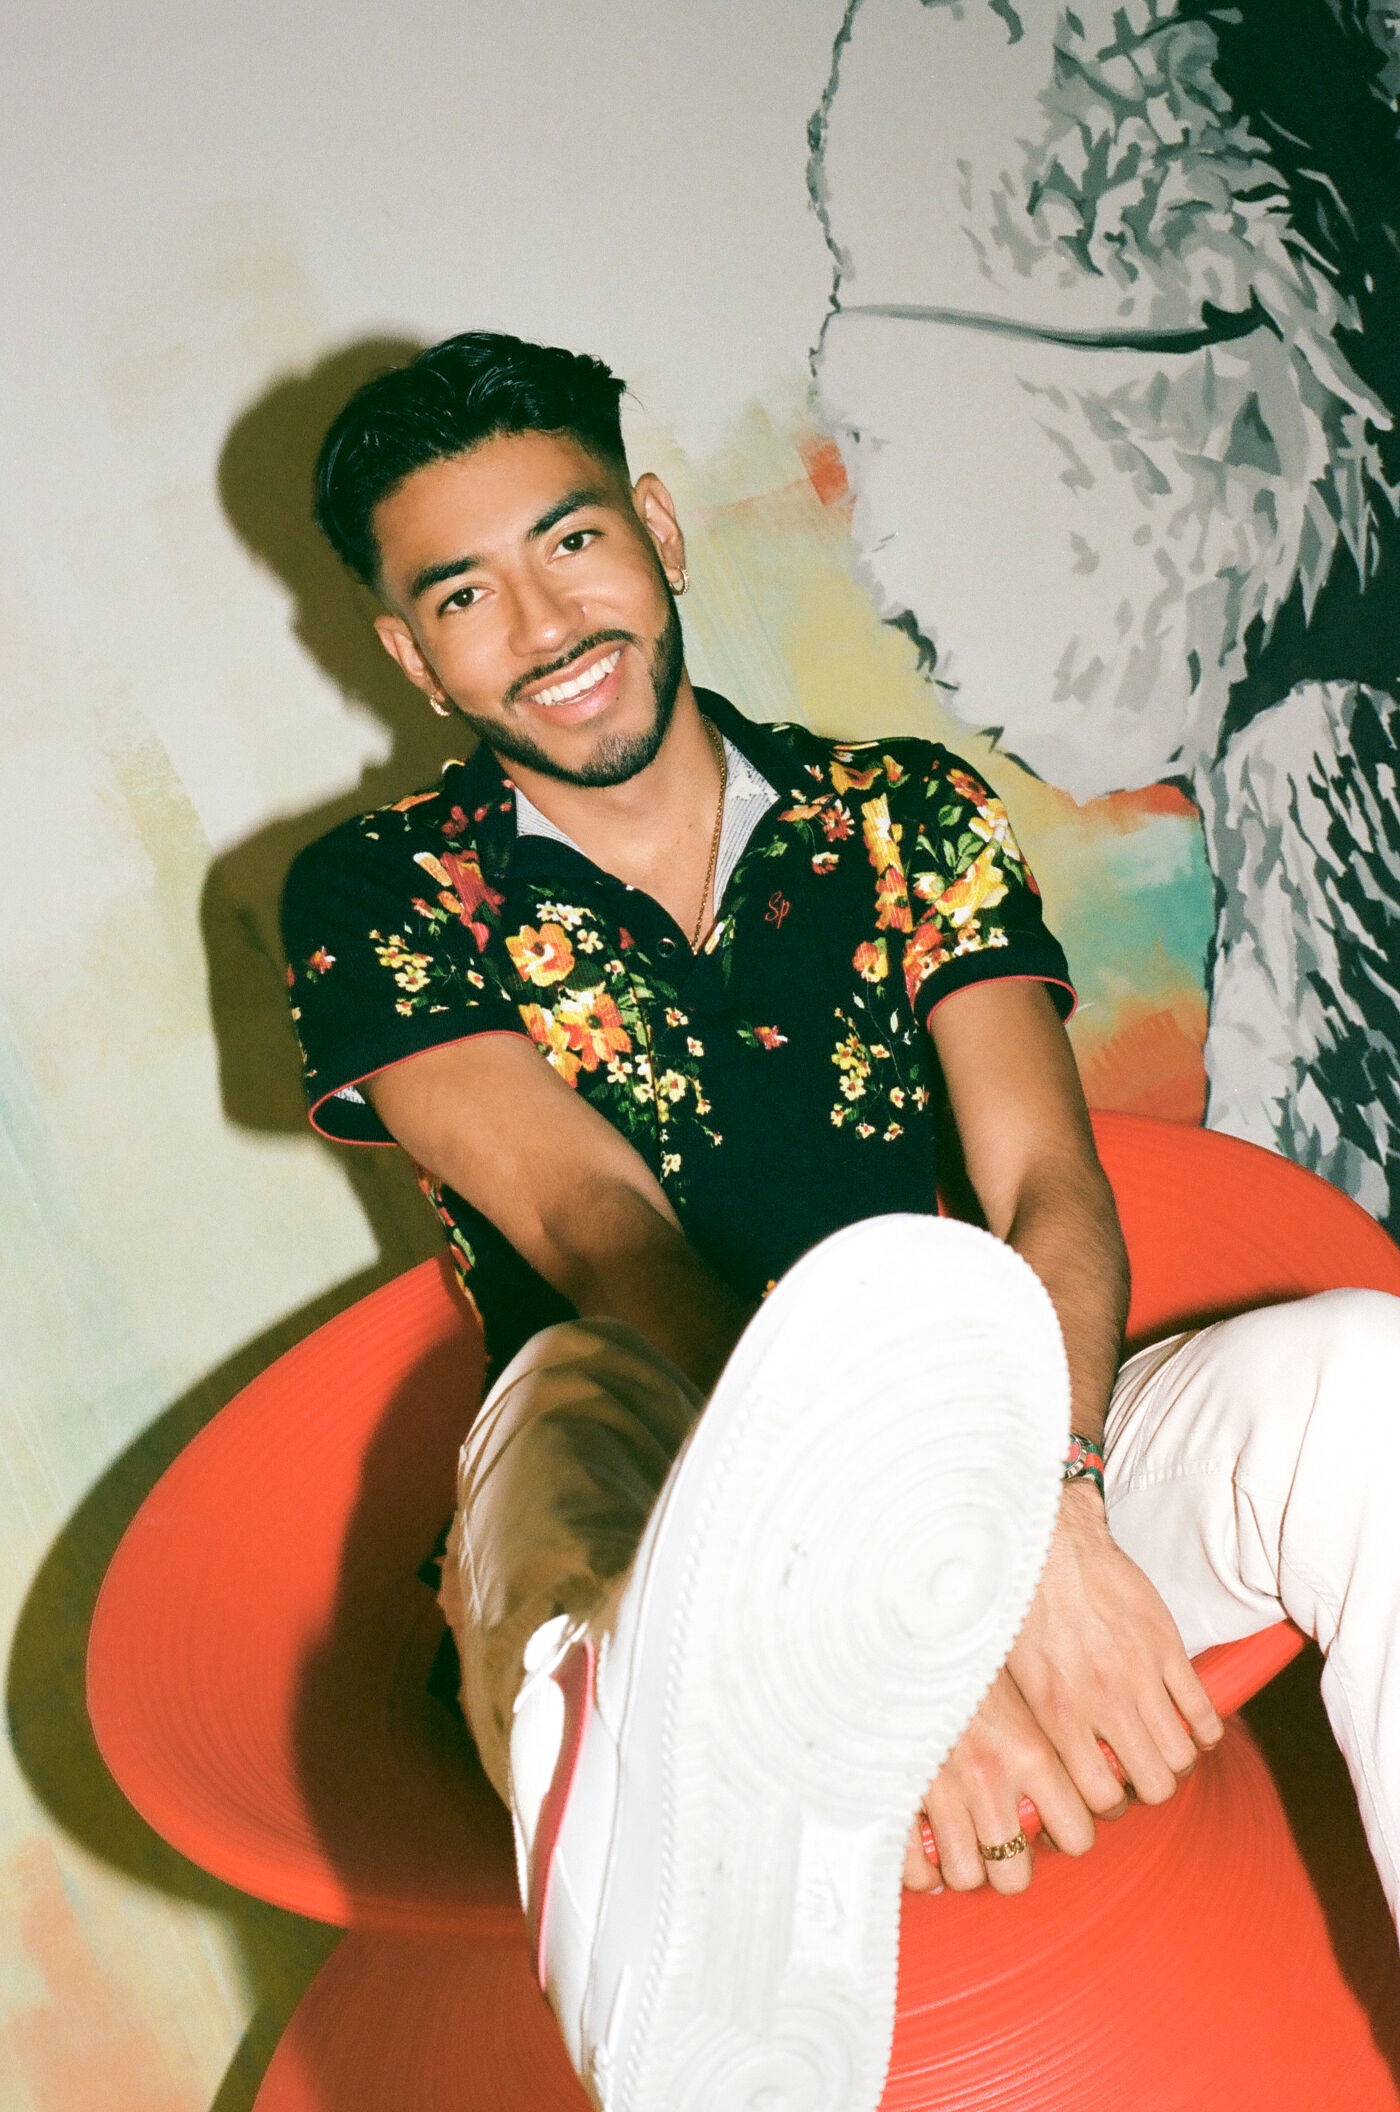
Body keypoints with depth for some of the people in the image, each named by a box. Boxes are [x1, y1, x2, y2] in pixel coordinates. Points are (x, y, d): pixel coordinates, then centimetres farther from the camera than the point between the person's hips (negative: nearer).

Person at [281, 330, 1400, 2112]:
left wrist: (1042, 1494, -26)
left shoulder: (906, 817, 9)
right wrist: (901, 1605, -30)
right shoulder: (378, 901, 3)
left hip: (972, 1500, 3)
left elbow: (1052, 1194, -4)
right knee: (580, 1396, -37)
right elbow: (602, 1233, -15)